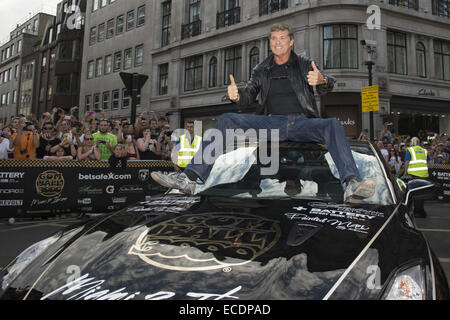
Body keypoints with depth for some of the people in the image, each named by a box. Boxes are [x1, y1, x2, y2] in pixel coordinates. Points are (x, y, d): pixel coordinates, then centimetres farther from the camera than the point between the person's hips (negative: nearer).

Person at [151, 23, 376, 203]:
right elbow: (249, 96, 10)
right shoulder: (262, 70, 21)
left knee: (333, 125, -31)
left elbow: (327, 85, 0)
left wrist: (322, 81, -26)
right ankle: (189, 177, -30)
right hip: (270, 122, 1)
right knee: (227, 120, -19)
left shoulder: (305, 65, 16)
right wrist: (236, 95, -16)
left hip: (302, 123, 0)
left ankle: (351, 184, -47)